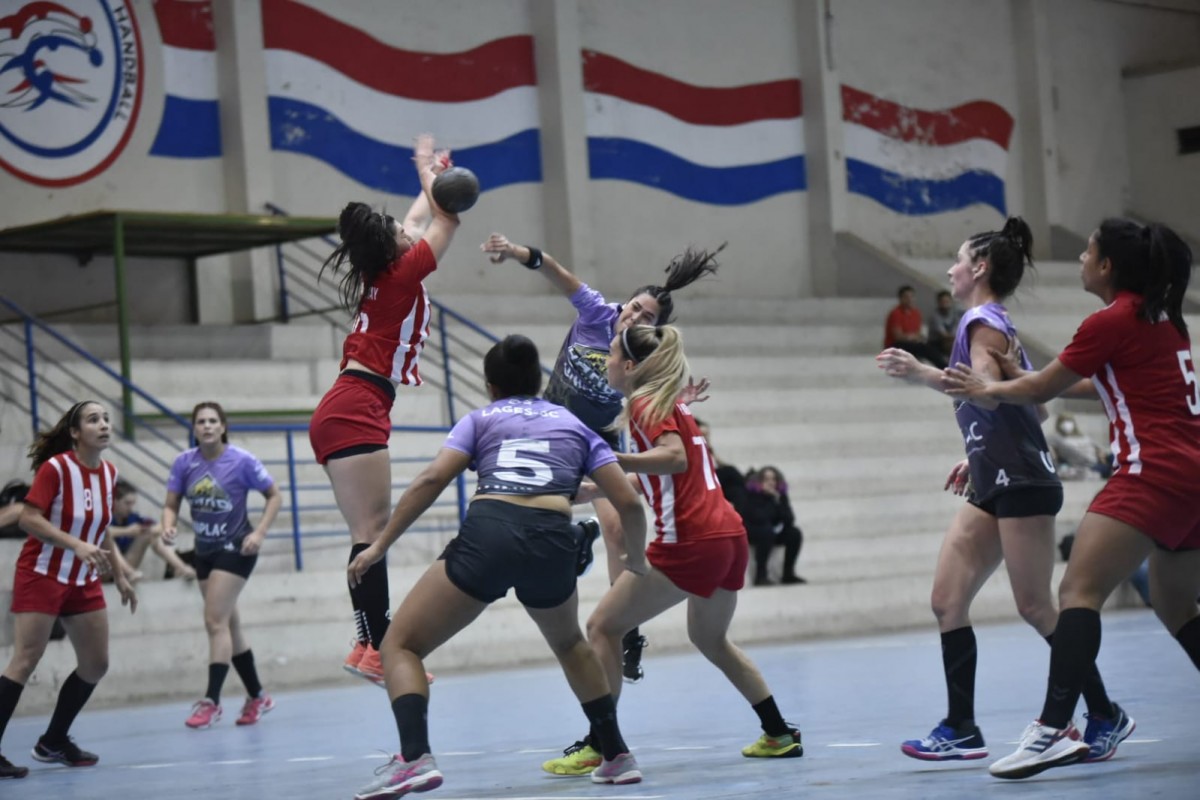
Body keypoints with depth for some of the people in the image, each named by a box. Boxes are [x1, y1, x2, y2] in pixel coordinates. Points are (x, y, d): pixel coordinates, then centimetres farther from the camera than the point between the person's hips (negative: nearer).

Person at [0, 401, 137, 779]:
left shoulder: (108, 473, 4)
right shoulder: (55, 467, -16)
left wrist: (119, 576, 17)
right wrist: (77, 545, -31)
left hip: (84, 581, 7)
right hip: (41, 574, -7)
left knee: (96, 664, 7)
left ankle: (54, 741, 21)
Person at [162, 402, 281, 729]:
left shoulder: (242, 461, -14)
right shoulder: (184, 463, -4)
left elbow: (274, 496, -5)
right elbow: (171, 505, 0)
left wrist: (259, 533, -16)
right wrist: (168, 527, -21)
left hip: (236, 549, -5)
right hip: (205, 551, 5)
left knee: (215, 621, -15)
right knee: (229, 624, 11)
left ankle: (211, 701, -12)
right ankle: (257, 696, 24)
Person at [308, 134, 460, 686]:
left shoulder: (380, 277, 19)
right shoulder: (401, 274, -3)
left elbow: (418, 222, 38)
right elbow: (447, 222, 10)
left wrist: (430, 182, 47)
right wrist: (434, 175, 25)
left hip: (343, 412, 10)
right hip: (356, 412, -10)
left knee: (372, 533, 5)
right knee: (372, 532, -16)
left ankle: (372, 645, 1)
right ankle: (373, 648, -22)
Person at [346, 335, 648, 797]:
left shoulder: (479, 419, 23)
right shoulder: (574, 425, 27)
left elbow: (432, 480, 6)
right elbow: (629, 502, 18)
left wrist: (381, 545, 8)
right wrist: (637, 558, 36)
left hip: (487, 534, -3)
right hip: (553, 543, 3)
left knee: (402, 644, 8)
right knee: (569, 642, 34)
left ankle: (414, 758, -16)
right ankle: (617, 756, 31)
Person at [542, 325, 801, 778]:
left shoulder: (647, 403, -7)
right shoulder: (670, 403, 20)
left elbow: (674, 458, -23)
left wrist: (606, 460, -29)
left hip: (689, 541, -9)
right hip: (730, 537, 9)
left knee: (603, 627, -2)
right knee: (710, 639, 27)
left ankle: (598, 746, -6)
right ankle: (780, 735, 28)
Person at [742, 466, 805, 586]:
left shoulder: (780, 493, -5)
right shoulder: (752, 493, -19)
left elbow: (789, 519, -12)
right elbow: (757, 517, -30)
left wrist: (778, 499, -25)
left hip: (772, 531, 6)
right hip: (750, 531, -6)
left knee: (794, 533, -14)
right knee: (767, 531, -35)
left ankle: (788, 574, -8)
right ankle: (760, 576, -34)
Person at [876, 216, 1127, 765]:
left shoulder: (982, 321, -10)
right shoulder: (992, 323, 19)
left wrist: (921, 374, -33)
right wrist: (977, 458, 25)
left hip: (1021, 483, -10)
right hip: (995, 485, 10)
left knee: (1035, 607, -6)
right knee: (947, 601, 2)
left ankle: (1105, 715, 5)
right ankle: (962, 730, 2)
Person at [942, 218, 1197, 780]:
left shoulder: (1112, 322, -7)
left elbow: (1041, 389, 1)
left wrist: (986, 390, 18)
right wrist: (1045, 381, 35)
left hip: (1153, 473, -9)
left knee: (1079, 591, -17)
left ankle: (1052, 730, -30)